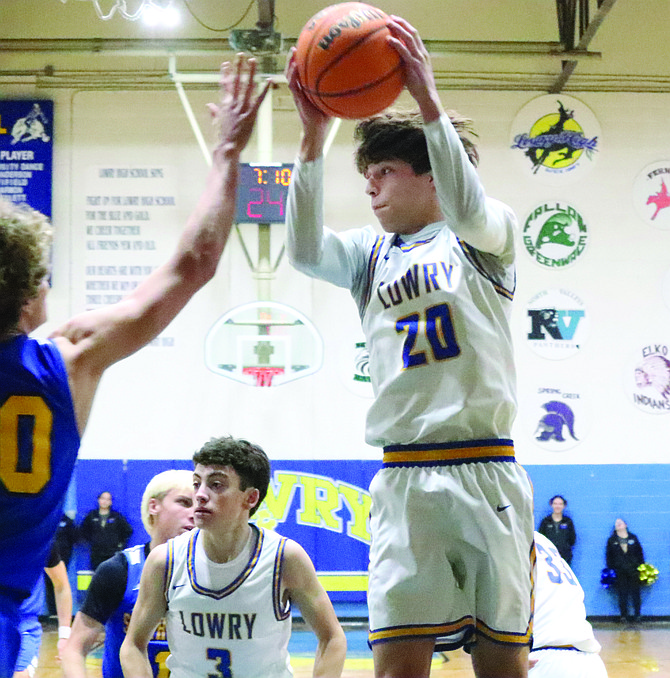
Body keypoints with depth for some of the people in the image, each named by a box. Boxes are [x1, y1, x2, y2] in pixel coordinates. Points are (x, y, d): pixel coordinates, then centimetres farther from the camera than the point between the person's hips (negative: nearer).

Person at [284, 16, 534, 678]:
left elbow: (468, 210, -18)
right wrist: (313, 135, -17)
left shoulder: (485, 241, 6)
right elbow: (304, 251, -7)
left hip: (485, 471, -2)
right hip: (403, 480, 2)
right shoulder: (371, 255, 14)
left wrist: (428, 100, -27)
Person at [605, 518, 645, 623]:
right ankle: (624, 616, 4)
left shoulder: (633, 538, 13)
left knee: (635, 594, -2)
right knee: (622, 595, -3)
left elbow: (640, 553, 13)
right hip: (619, 573, 0)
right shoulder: (611, 540, 11)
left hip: (634, 571, 0)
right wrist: (610, 570, 0)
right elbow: (608, 556, 9)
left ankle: (637, 615, 8)